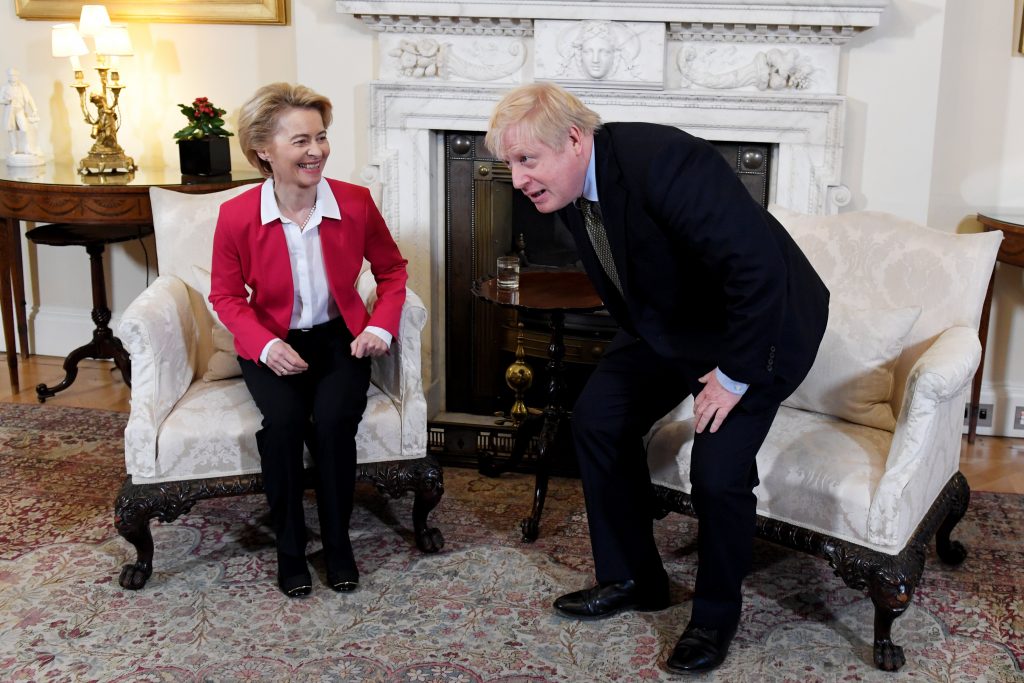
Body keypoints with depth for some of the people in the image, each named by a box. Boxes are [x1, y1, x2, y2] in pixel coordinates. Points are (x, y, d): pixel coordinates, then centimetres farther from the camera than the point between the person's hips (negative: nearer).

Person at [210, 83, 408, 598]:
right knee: (284, 420, -29)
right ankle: (288, 547, -7)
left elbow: (392, 270, 7)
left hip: (339, 338, 1)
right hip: (272, 344, 0)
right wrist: (263, 344, -16)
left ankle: (338, 541, -4)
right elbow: (226, 294, 1)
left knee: (334, 418, -28)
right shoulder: (236, 216, -12)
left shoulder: (356, 203, -9)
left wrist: (381, 327, -9)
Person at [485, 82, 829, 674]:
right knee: (597, 417, 4)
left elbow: (758, 267, -35)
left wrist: (734, 377, -28)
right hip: (670, 323, 8)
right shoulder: (569, 187, -6)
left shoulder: (660, 161, -34)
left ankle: (716, 615, 11)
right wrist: (642, 346, 7)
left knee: (720, 470, -16)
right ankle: (633, 579, 21)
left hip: (759, 323, -8)